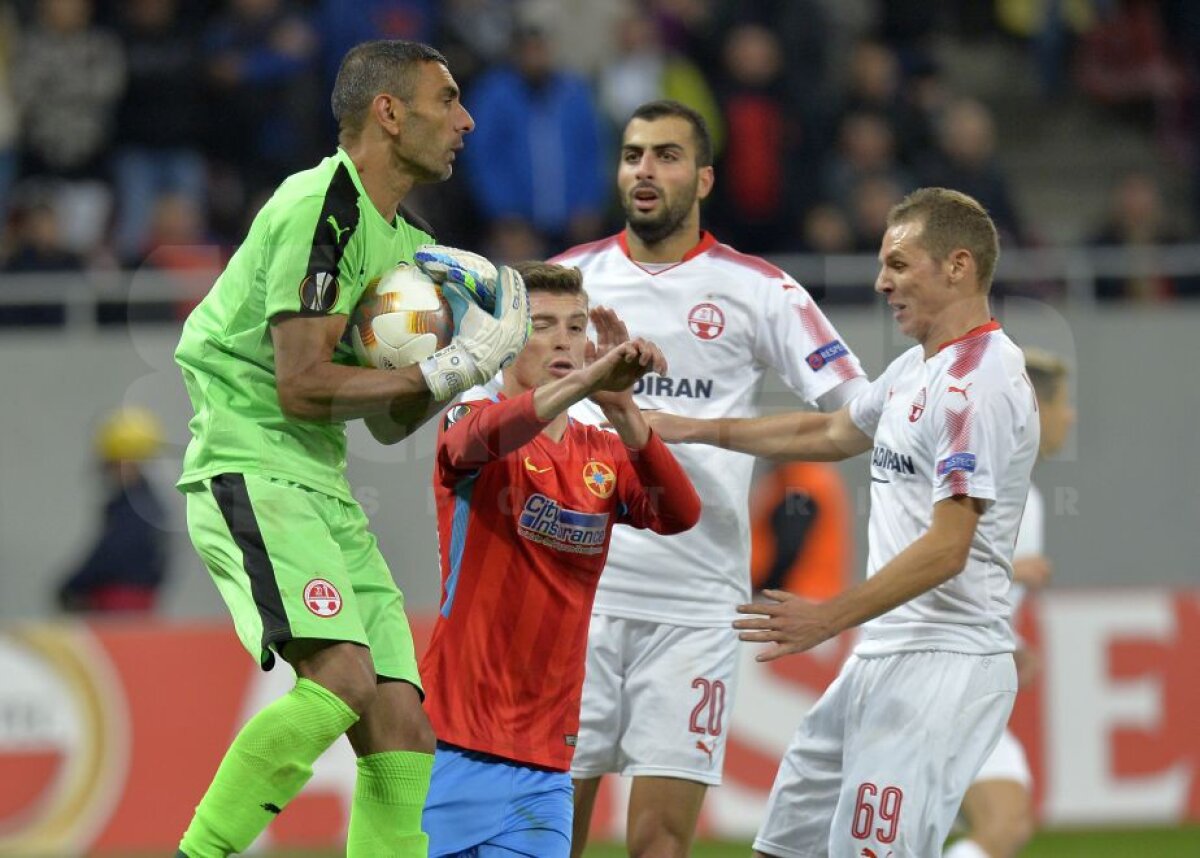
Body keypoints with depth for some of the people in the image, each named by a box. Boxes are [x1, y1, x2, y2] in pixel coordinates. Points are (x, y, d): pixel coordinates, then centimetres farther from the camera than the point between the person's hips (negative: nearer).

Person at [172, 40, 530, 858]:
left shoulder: (404, 239, 18)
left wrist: (464, 350, 5)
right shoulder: (320, 207, -12)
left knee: (403, 729, -2)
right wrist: (448, 371, -13)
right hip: (249, 470, -9)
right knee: (343, 677, -27)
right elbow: (302, 386, -18)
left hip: (320, 486, 9)